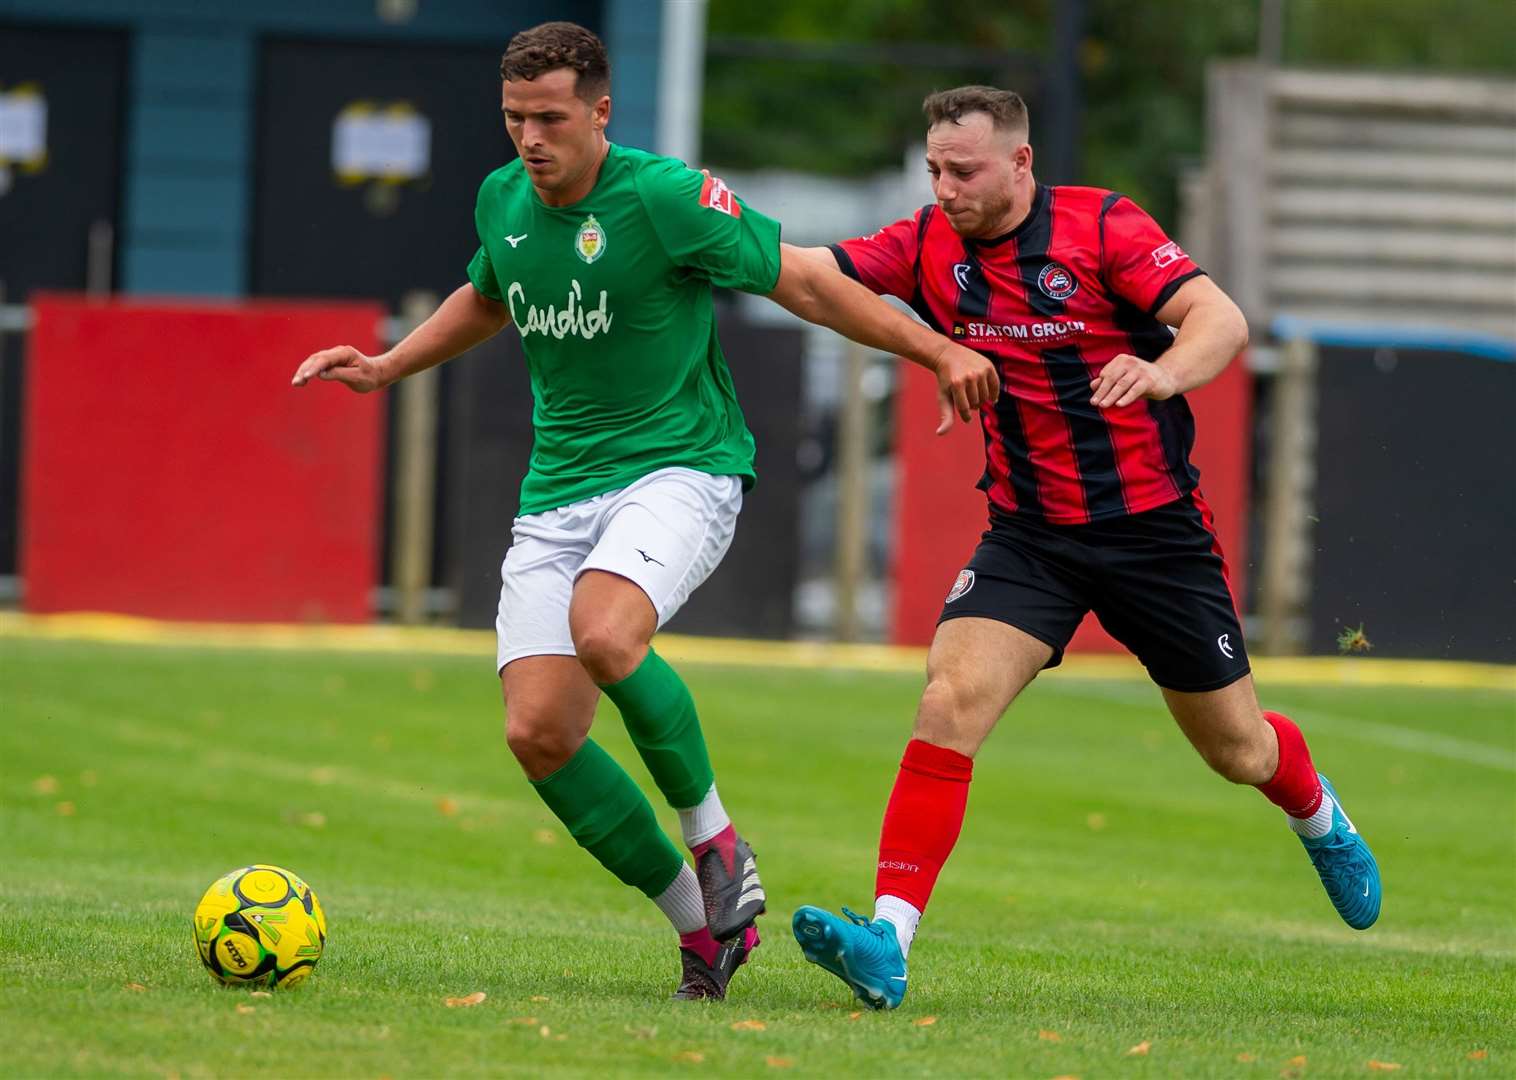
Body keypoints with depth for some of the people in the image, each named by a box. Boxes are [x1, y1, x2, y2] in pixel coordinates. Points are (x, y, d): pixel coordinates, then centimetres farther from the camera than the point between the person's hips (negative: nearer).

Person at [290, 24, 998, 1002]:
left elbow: (803, 282, -6)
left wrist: (937, 350, -9)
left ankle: (715, 840, -12)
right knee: (538, 731, -10)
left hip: (681, 468, -6)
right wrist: (387, 368, 22)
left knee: (604, 632, -36)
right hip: (558, 490, 6)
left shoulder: (667, 197, -13)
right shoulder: (503, 199, 7)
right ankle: (703, 924, 6)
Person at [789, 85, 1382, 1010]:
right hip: (1029, 535, 2)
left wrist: (1161, 373, -43)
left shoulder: (1102, 225, -14)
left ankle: (1321, 820, 49)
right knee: (950, 701, -22)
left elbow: (1221, 320, -22)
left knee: (1236, 748, 13)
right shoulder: (929, 247, -3)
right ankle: (888, 942, -27)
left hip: (1155, 525, -2)